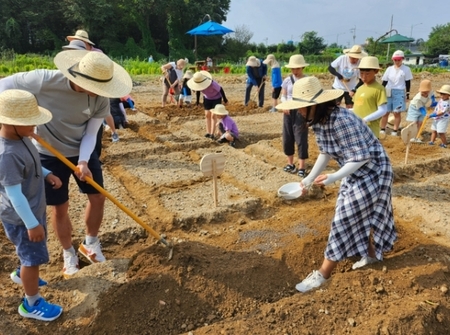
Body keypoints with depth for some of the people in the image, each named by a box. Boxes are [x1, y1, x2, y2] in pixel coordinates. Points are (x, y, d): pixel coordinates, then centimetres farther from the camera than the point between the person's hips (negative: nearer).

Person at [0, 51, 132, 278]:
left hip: (83, 152, 3)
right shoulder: (45, 80, -28)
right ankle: (69, 255, 30)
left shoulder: (101, 99, -20)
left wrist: (84, 161, -29)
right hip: (50, 154, -3)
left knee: (98, 197, 7)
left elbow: (91, 133, -15)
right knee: (60, 208, 6)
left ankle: (90, 244, 32)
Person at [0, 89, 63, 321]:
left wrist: (47, 174, 1)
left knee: (30, 254, 31)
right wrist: (31, 224, -22)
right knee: (33, 258, 8)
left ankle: (22, 274, 58)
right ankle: (31, 304, 28)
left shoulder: (19, 137, -5)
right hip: (22, 217, -9)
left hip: (33, 208, 9)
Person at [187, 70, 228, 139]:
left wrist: (225, 100, -12)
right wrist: (197, 100, 6)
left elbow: (221, 89, -24)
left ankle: (212, 134, -8)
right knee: (207, 115, 2)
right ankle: (208, 132, 8)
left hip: (216, 98, -5)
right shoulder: (197, 83, -23)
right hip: (207, 98, 5)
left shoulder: (212, 83, -40)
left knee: (213, 116, -10)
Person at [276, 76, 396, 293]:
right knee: (363, 215, 20)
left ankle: (323, 274, 4)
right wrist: (309, 179, 2)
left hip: (372, 171, -8)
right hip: (354, 172, 8)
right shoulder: (318, 121, -6)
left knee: (345, 219, -6)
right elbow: (326, 153, 5)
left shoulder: (342, 120, -33)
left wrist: (334, 177, -36)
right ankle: (371, 254, 44)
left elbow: (362, 156, -28)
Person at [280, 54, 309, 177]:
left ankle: (302, 166, 2)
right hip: (288, 111, 4)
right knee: (287, 137, 8)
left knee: (301, 138, -4)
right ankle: (290, 163, 24)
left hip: (301, 111, -4)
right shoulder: (287, 80, 4)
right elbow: (283, 96, 6)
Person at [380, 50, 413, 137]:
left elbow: (408, 82, 3)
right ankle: (382, 129, 11)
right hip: (388, 92, 2)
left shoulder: (406, 69, 2)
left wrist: (407, 94, 0)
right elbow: (384, 81, 10)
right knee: (385, 112, 2)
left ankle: (395, 130, 9)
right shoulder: (389, 69, 8)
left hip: (399, 93, -2)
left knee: (397, 112, 0)